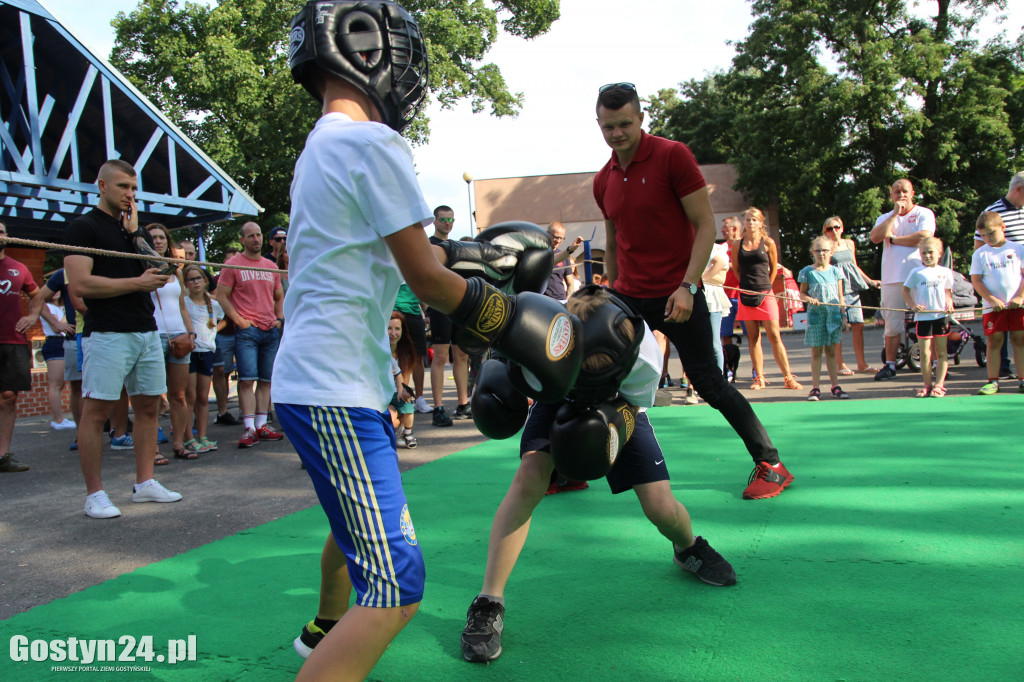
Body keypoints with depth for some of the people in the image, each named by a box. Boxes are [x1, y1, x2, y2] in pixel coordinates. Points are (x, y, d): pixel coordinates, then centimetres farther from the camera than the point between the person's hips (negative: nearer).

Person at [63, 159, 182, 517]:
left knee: (148, 406, 8)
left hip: (146, 331, 7)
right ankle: (94, 494, 2)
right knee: (95, 410, -4)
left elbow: (157, 276, 9)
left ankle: (145, 482, 17)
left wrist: (135, 233, 1)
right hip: (107, 334, -7)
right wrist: (136, 282, -10)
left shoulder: (139, 231, 20)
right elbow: (80, 284, -13)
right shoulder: (84, 226, -2)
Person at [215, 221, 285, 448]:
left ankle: (261, 426, 10)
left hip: (271, 330, 5)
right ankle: (249, 429, -8)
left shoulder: (271, 266, 17)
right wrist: (239, 320, -10)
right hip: (247, 330, -5)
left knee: (266, 380, 5)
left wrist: (279, 318, 11)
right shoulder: (233, 264, 2)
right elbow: (221, 296, -2)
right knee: (247, 380, -9)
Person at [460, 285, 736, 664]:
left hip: (618, 404, 0)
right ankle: (488, 605, -17)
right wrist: (499, 376, -28)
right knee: (528, 479, -25)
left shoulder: (645, 363, -38)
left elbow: (630, 410, -17)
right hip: (556, 397, 1)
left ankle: (689, 548, 33)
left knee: (660, 507, -8)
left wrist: (611, 424, -37)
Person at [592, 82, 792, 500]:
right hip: (629, 297, 5)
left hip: (677, 297, -5)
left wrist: (687, 286, -19)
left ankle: (771, 465, 12)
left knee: (709, 383, -2)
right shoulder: (603, 181, 8)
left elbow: (705, 225, -11)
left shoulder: (672, 156, -9)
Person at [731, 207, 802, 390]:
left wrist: (765, 286, 12)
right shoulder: (737, 245, 6)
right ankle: (759, 378, 8)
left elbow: (774, 268, 11)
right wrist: (747, 284, 12)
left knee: (774, 336, -5)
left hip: (765, 294, -2)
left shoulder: (768, 243, 2)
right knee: (753, 337, 4)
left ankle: (788, 377, -1)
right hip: (746, 295, 2)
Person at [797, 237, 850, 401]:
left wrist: (843, 316, 6)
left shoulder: (835, 271, 7)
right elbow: (802, 294, 5)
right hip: (816, 315, -2)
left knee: (831, 351, 7)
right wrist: (809, 299, -17)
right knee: (816, 351, 1)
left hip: (834, 315, 2)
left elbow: (840, 296, 9)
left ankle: (835, 386, 13)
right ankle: (815, 387, 5)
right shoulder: (807, 272, 1)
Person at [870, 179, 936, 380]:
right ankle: (890, 365, 10)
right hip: (892, 278, 3)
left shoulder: (924, 213, 6)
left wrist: (893, 239, -4)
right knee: (892, 324, 4)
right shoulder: (885, 218, 17)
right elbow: (876, 237, -4)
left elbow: (923, 237, -12)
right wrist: (895, 213, -5)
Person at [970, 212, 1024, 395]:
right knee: (994, 341, 0)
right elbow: (976, 280, -1)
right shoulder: (980, 254, 5)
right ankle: (993, 381, 3)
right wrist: (993, 300, -13)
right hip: (992, 307, 0)